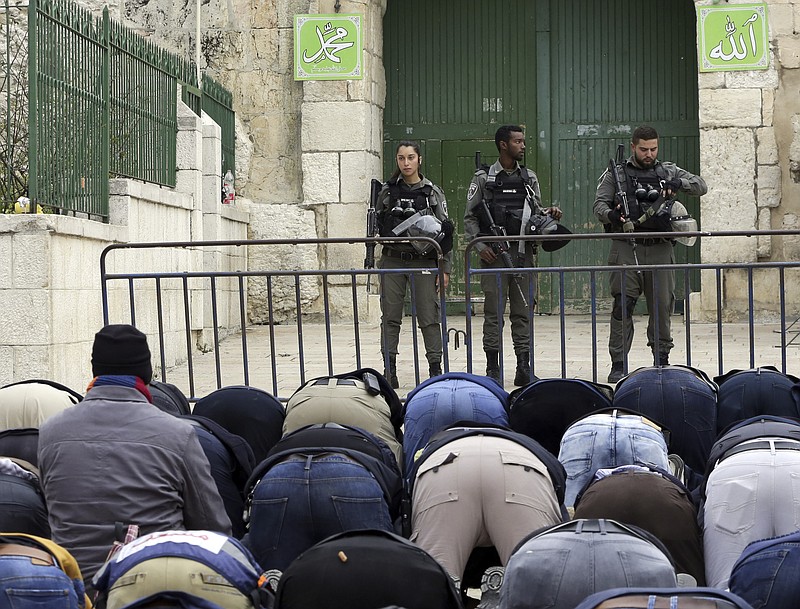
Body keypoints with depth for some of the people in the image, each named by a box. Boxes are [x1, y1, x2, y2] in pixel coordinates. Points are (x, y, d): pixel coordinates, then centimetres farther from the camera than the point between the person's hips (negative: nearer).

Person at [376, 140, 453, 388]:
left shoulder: (432, 192, 2)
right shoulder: (388, 191, 7)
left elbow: (445, 232, 3)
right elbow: (376, 224, 16)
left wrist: (446, 268, 0)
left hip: (423, 261, -2)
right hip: (392, 260, 2)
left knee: (429, 316, -3)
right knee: (390, 316, 2)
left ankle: (435, 368, 4)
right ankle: (389, 370, 7)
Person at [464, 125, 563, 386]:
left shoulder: (529, 178, 13)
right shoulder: (483, 178, 1)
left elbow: (536, 212, 17)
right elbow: (469, 217, 2)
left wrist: (548, 214, -5)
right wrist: (480, 246, -10)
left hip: (523, 252, 4)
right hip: (494, 253, -3)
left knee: (523, 312, 5)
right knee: (494, 312, -2)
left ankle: (524, 369, 9)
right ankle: (493, 370, 3)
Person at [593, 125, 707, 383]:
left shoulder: (668, 171, 15)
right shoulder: (615, 175, 9)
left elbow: (701, 186, 11)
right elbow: (599, 205, 3)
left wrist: (679, 183, -10)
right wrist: (612, 215, -21)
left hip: (660, 248, 2)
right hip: (627, 248, -2)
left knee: (662, 304, 4)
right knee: (622, 306, -7)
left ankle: (662, 359, 18)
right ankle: (618, 364, -4)